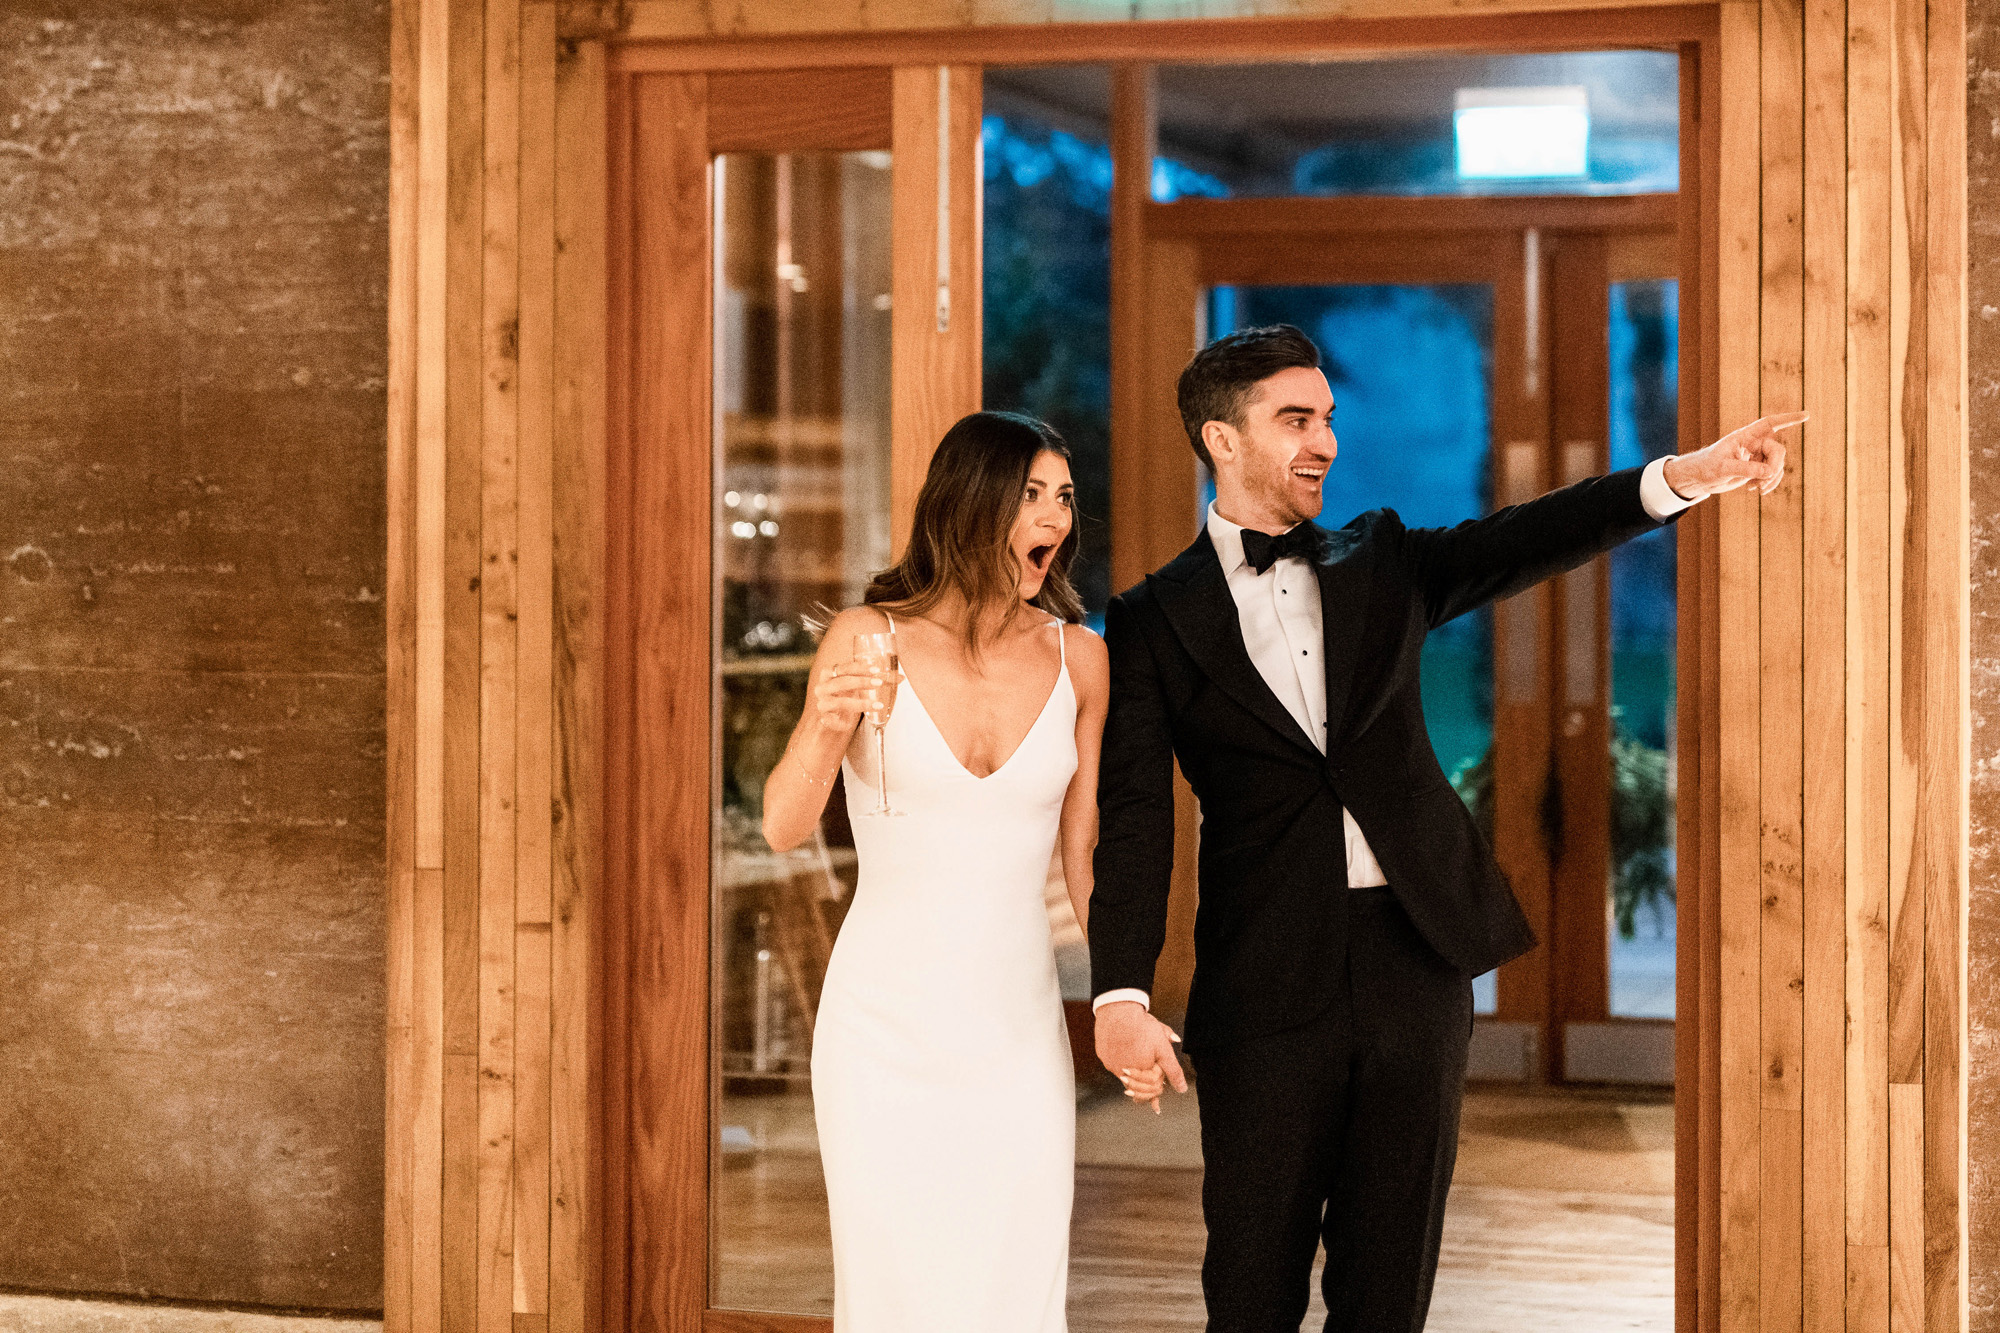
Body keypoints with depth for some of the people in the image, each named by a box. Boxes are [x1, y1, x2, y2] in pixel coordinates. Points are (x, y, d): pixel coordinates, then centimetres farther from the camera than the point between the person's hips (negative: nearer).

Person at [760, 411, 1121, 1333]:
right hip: (884, 1019, -2)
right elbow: (783, 829, -7)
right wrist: (826, 731, -25)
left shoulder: (1078, 658, 1)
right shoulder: (867, 638, -7)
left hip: (1019, 1033, 2)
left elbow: (1083, 856, 9)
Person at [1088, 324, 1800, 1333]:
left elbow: (1517, 544, -3)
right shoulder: (1154, 622, 1)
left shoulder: (1381, 564, 12)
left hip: (1414, 959, 3)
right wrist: (1122, 993, -20)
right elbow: (1133, 818, -7)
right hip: (1267, 985, -3)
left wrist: (1679, 478, -20)